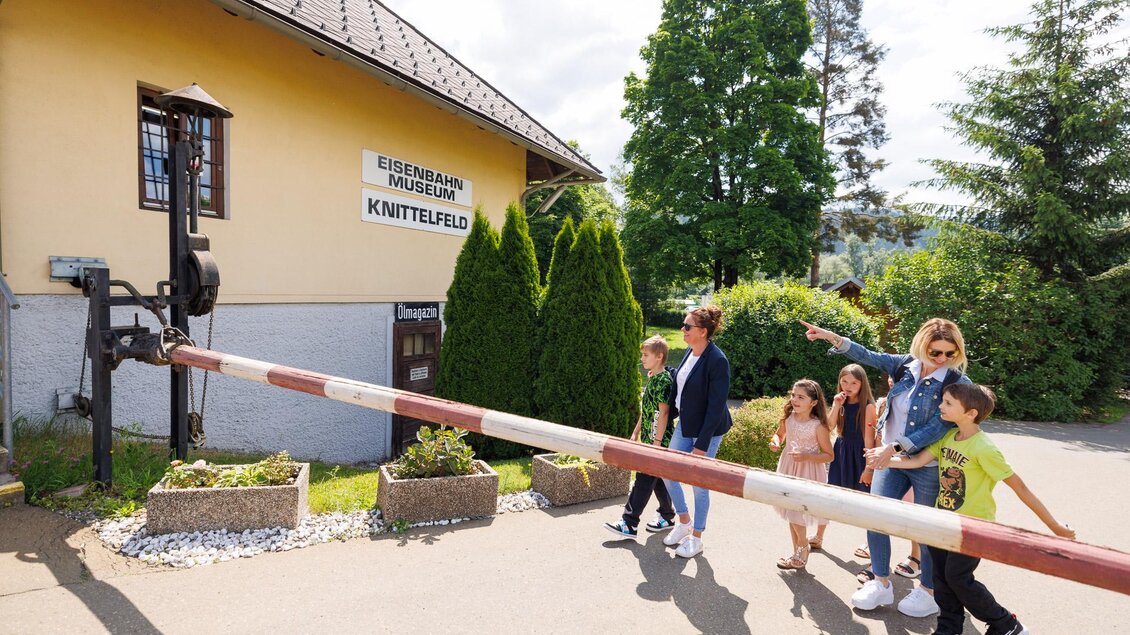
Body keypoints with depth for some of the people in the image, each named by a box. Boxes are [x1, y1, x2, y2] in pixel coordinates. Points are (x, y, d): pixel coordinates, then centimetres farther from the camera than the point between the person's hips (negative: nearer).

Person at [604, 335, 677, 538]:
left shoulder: (663, 380, -17)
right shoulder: (652, 378, 12)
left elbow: (663, 413, -19)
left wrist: (657, 442, -20)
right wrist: (636, 433, 19)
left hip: (658, 440, -9)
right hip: (649, 439, 9)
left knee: (644, 480, -6)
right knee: (658, 479, 16)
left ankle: (629, 524, -2)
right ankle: (667, 516, 28)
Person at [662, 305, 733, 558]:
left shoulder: (717, 360, -22)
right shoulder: (690, 353, 2)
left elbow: (716, 406, -21)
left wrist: (702, 444, -20)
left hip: (707, 430, -8)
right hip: (684, 425, 8)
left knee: (699, 484, 6)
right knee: (668, 473, 13)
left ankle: (696, 538, 26)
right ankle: (684, 522, 35)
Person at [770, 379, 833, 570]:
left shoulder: (818, 426, -19)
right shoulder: (788, 418, -6)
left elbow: (829, 455, -11)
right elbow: (780, 434, 13)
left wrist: (806, 456, -25)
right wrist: (775, 442, -9)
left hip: (808, 472, -6)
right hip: (788, 468, 6)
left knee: (797, 515, -3)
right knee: (790, 512, 15)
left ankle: (802, 549, 24)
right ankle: (798, 552, 33)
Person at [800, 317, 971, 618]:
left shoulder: (958, 383, -15)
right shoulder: (905, 365, -2)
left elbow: (938, 427, -22)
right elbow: (868, 357, 4)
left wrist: (893, 447, -27)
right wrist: (832, 337, -7)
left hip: (929, 468, -4)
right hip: (890, 459, 4)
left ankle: (929, 592, 32)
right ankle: (881, 584, 23)